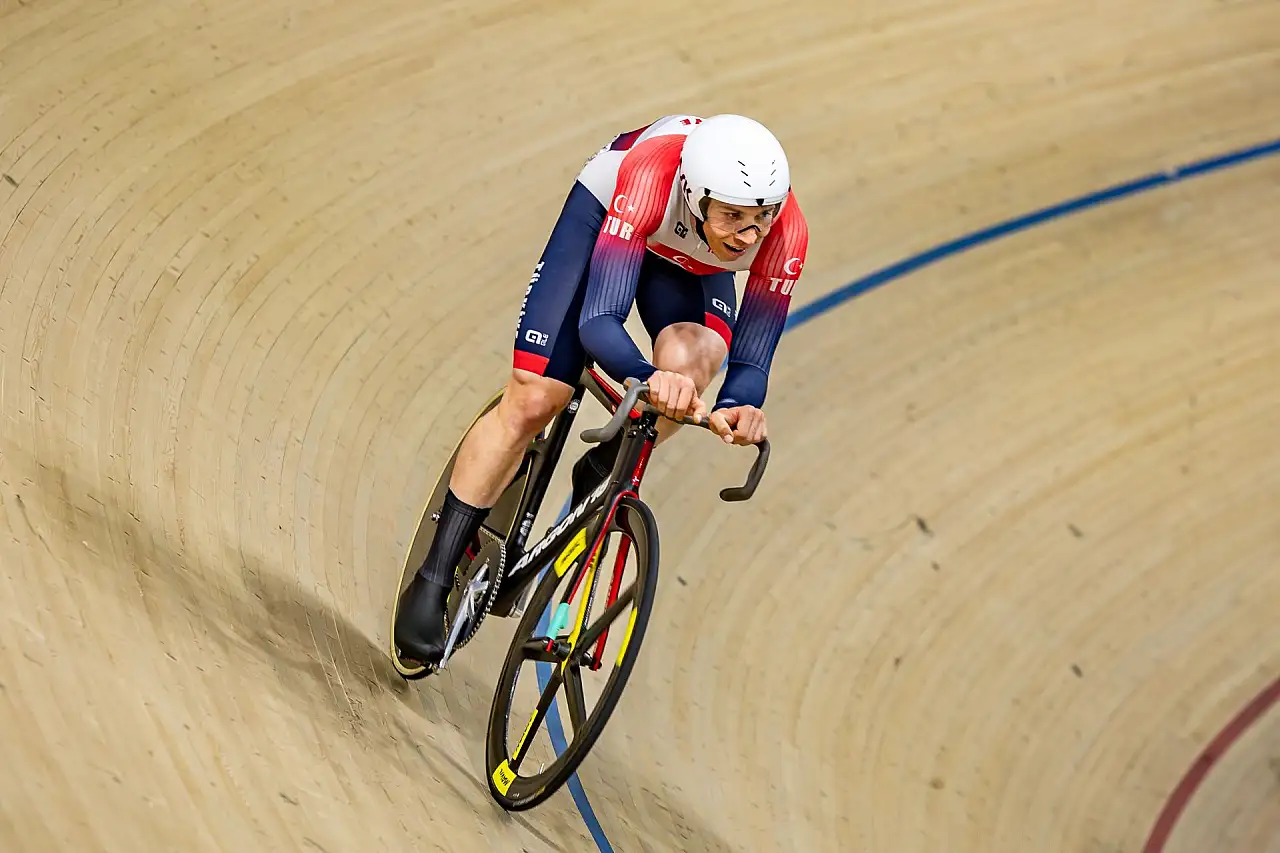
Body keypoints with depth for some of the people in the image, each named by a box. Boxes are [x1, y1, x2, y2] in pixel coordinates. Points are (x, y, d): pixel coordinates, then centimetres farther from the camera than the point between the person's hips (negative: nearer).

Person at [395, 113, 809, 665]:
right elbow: (599, 319, -46)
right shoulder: (651, 174, -43)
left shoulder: (785, 232, -35)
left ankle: (599, 478, 0)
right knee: (532, 400, -11)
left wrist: (737, 407, -51)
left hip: (691, 265, 2)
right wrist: (647, 376, -66)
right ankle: (432, 583, 3)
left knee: (688, 361, -31)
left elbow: (750, 359, -28)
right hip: (606, 211, -2)